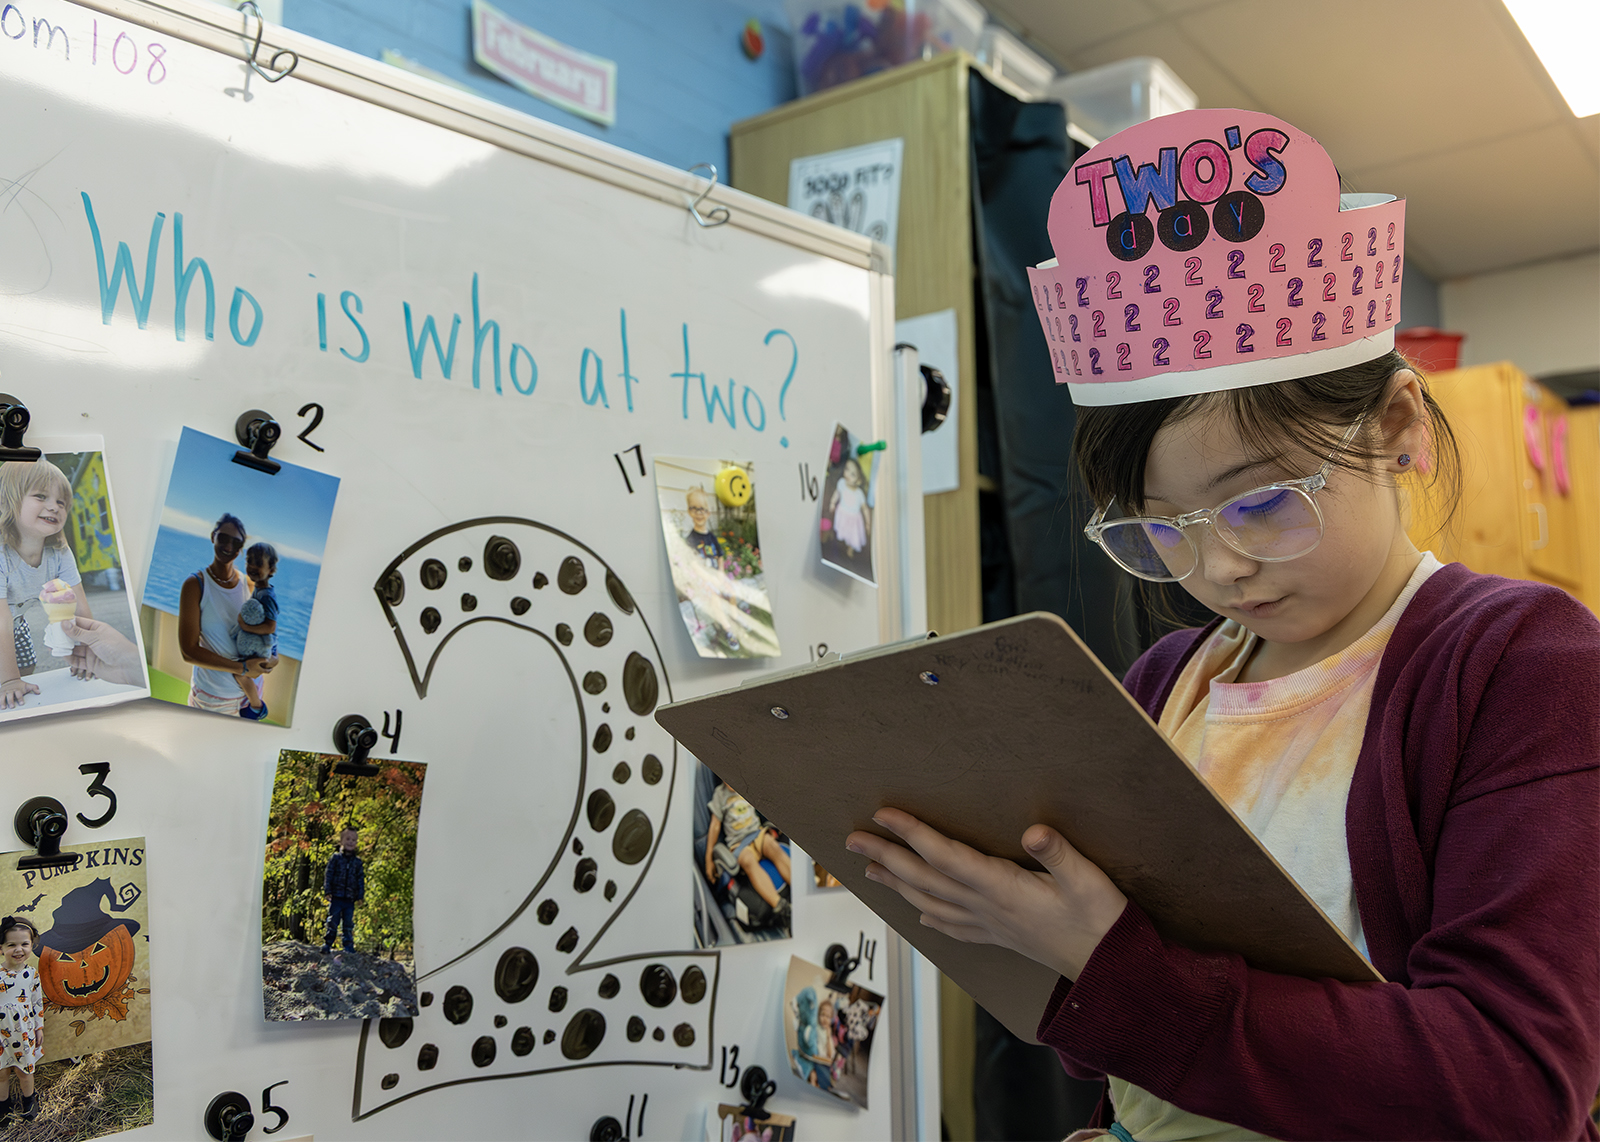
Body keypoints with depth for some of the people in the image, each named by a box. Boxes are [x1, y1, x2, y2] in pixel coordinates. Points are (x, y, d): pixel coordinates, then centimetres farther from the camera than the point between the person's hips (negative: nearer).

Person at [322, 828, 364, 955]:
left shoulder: (358, 862, 10)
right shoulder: (335, 858, 4)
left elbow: (361, 879, 12)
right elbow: (328, 875, 1)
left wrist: (360, 896, 5)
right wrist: (327, 891, -8)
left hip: (350, 899, 2)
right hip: (336, 897, -2)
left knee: (349, 925, 6)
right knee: (332, 923, -1)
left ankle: (349, 947, 11)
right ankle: (327, 945, 7)